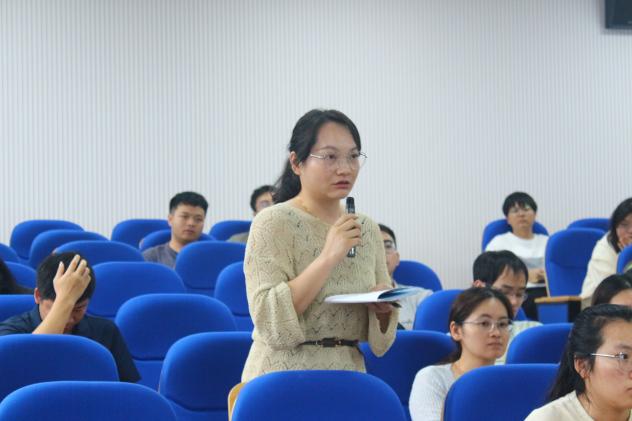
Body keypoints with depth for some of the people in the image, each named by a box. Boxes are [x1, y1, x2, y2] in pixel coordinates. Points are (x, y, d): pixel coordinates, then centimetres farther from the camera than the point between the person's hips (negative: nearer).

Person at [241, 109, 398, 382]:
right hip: (285, 381, -5)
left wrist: (384, 307, -6)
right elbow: (270, 322, -16)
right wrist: (328, 257, -20)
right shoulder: (273, 223, -6)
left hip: (349, 380, 5)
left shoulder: (367, 229, 10)